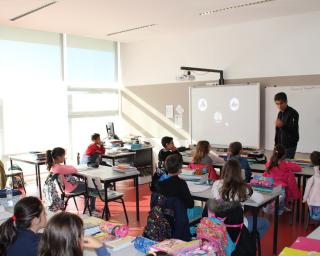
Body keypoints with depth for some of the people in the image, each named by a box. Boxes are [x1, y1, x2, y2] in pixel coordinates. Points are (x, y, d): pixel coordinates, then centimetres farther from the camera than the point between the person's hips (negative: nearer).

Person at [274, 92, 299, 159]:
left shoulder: (293, 113, -11)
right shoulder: (280, 113, 11)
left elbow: (294, 131, -19)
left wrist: (283, 125, -36)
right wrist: (276, 144, 15)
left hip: (290, 146, -7)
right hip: (280, 145, 7)